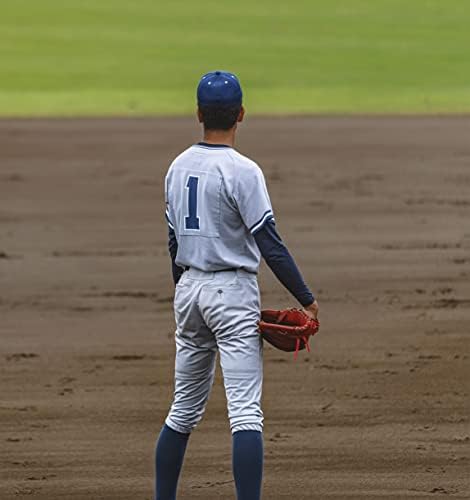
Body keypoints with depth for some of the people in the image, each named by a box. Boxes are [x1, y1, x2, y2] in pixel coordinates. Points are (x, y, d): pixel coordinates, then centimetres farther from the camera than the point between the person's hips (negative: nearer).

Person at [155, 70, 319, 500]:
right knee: (246, 412, -10)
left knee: (184, 409, 15)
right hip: (233, 292, -7)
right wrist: (306, 299, -12)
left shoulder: (178, 167, 7)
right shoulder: (242, 171, -14)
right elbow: (270, 244, -16)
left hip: (188, 288, 7)